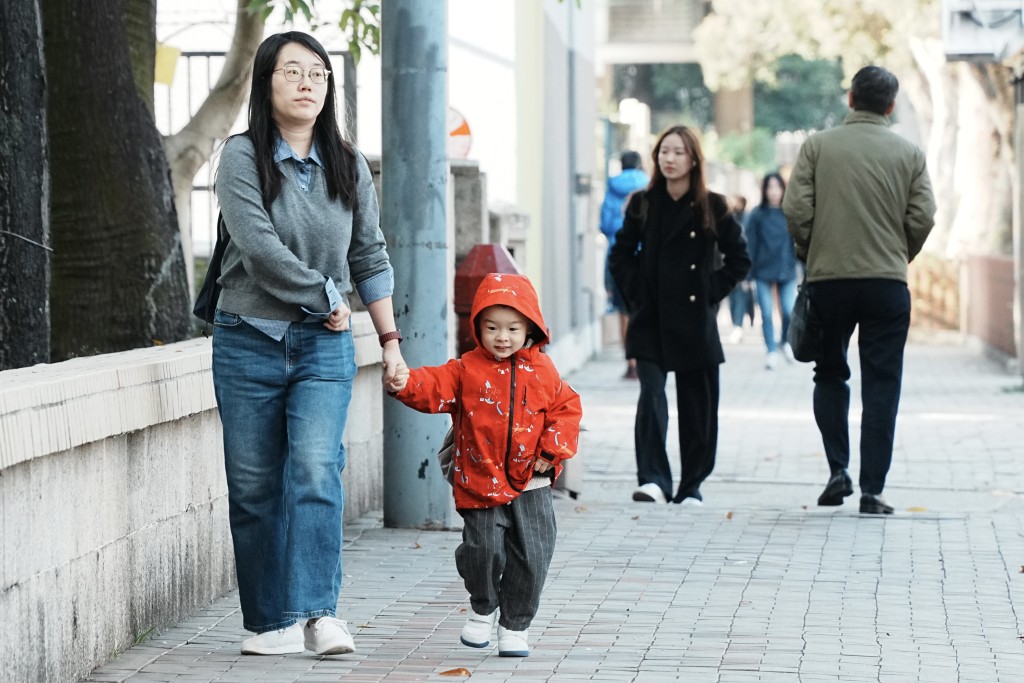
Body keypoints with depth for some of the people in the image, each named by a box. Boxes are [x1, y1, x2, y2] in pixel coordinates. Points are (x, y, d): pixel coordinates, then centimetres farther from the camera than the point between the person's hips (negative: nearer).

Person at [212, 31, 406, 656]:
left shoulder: (348, 165, 8)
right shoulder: (243, 157, -5)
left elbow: (370, 257, 13)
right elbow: (260, 249, -15)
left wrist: (390, 339, 10)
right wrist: (326, 298, -8)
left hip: (324, 345, 1)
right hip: (249, 342, -1)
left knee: (316, 471, -16)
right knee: (254, 488, 2)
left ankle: (319, 613, -21)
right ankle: (271, 622, 12)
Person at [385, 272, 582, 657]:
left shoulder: (542, 371, 4)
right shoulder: (468, 369, -1)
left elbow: (567, 408, 9)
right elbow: (436, 387, -14)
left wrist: (552, 452, -2)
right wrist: (406, 384, -35)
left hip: (530, 485, 2)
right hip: (480, 482, -2)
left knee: (531, 558, 1)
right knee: (483, 550, -9)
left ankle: (515, 626, 18)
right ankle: (483, 609, 21)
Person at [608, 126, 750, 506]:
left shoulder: (712, 208, 1)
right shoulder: (642, 205, 5)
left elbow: (739, 260, 7)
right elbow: (621, 256, 14)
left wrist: (712, 292, -2)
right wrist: (637, 294, 3)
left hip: (695, 320, 0)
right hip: (650, 321, 0)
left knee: (697, 408, 5)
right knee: (651, 396, -15)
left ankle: (691, 486, 16)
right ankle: (653, 479, -18)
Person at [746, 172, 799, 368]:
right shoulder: (757, 214, -3)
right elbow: (750, 245, -3)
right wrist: (747, 273, -5)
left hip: (786, 271, 0)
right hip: (763, 272, 0)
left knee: (788, 312, -3)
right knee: (766, 314, 2)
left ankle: (785, 342, 25)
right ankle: (772, 352, 14)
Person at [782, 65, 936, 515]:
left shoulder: (818, 146, 1)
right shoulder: (909, 153, 3)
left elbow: (796, 209, -6)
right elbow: (922, 217, -3)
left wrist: (809, 253, 11)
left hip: (827, 279, 0)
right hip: (887, 283, 0)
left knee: (830, 375, 17)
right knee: (881, 385, 4)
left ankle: (838, 470, 6)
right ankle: (872, 490, 2)